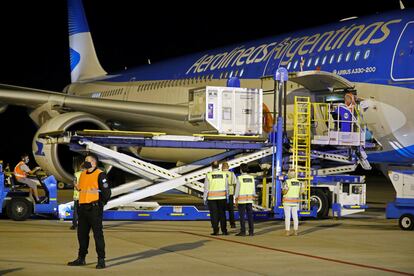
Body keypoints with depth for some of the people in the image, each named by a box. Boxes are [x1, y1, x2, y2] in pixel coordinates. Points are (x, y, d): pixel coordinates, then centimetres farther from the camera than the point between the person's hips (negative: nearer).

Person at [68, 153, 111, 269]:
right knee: (82, 234, 12)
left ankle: (101, 260, -4)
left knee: (98, 234, -6)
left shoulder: (100, 175, -8)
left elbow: (106, 192, -9)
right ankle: (81, 258, 22)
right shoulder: (82, 174, 14)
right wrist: (80, 205, 16)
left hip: (94, 209, -8)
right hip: (83, 208, 8)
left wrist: (100, 204, -5)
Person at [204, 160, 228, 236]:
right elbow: (226, 187, 3)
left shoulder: (209, 175, -8)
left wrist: (205, 198, 0)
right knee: (222, 214, 8)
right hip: (222, 197, 2)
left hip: (212, 198, -2)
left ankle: (215, 231, -2)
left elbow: (206, 188, -7)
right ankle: (224, 230, 5)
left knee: (214, 215, 2)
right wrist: (227, 197, 11)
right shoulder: (224, 174, -1)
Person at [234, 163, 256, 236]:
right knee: (250, 216, 5)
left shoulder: (239, 178, -9)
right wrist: (253, 197, 19)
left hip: (241, 200, -4)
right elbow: (253, 190, 8)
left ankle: (243, 231, -3)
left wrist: (236, 201, -3)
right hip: (249, 200, 4)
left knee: (242, 216, -2)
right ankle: (251, 231, 3)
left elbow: (237, 190, -9)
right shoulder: (251, 178, 5)